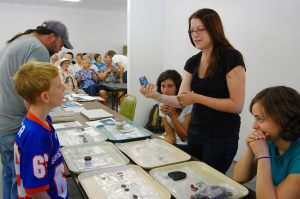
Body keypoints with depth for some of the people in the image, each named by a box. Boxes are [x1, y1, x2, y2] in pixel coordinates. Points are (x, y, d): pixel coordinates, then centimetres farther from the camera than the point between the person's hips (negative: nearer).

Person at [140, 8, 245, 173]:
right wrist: (157, 96, -17)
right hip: (195, 133, 6)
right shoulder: (192, 62, 4)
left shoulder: (231, 58, -14)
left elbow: (237, 105, -18)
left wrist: (197, 98, -23)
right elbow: (181, 101, 0)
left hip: (222, 137, -6)